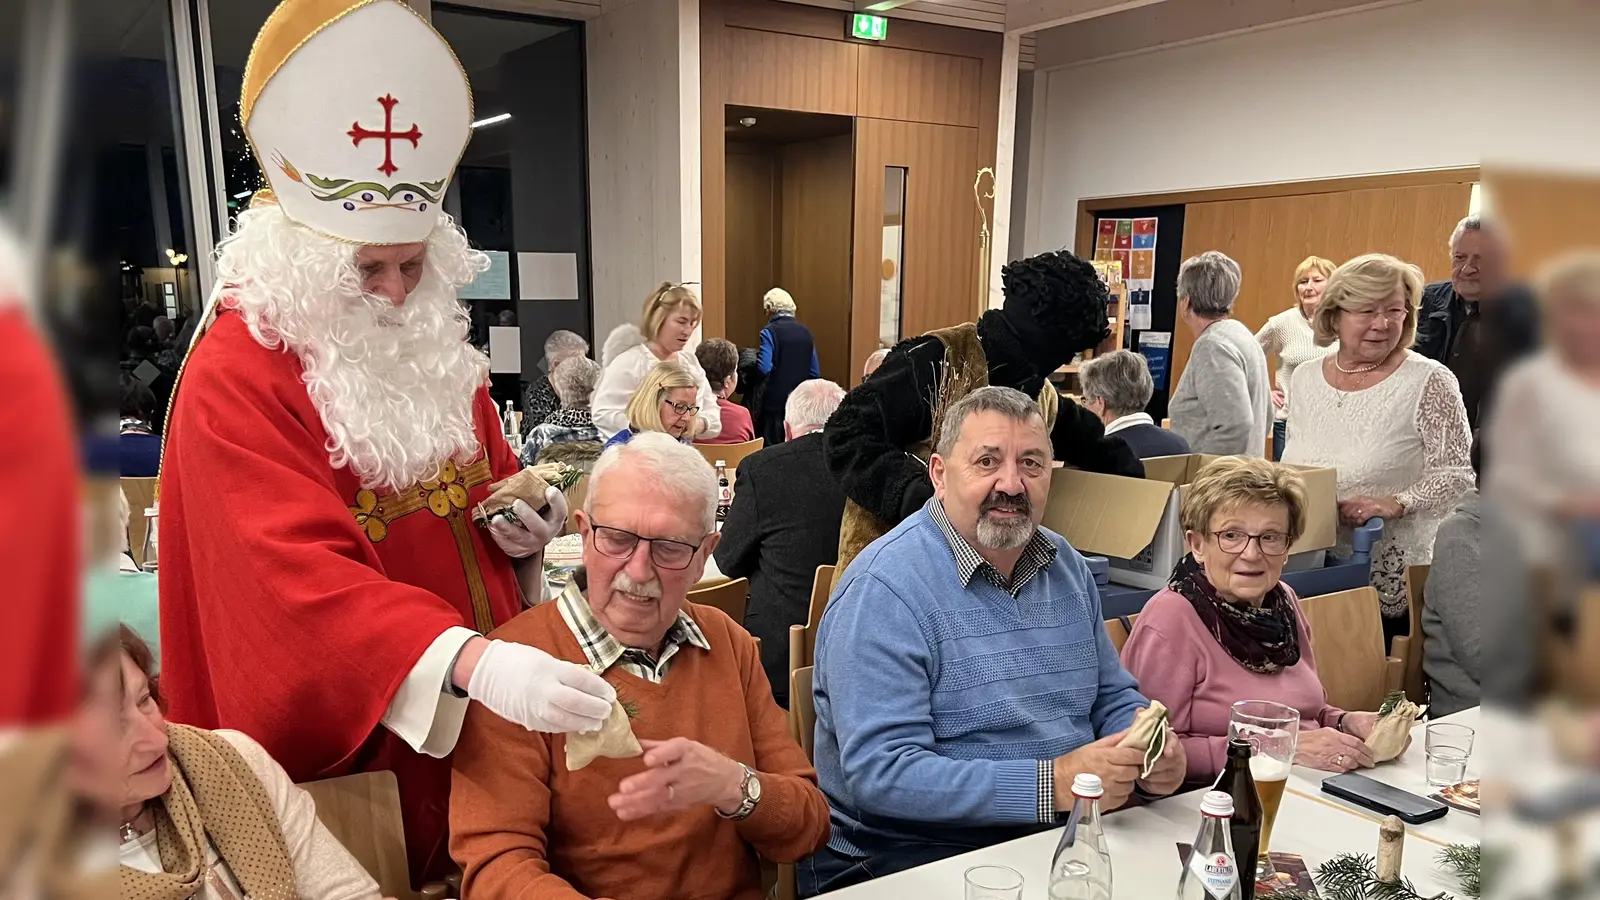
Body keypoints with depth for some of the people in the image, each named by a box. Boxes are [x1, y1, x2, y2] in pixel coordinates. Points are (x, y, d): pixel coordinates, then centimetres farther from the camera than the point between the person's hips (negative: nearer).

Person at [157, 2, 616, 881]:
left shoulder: (439, 347, 5)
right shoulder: (235, 380, -16)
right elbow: (299, 575, -29)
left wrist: (524, 526, -6)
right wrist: (471, 660, -42)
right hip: (346, 741, -5)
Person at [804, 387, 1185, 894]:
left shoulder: (1067, 567, 7)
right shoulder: (884, 590, -17)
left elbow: (1111, 696, 17)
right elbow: (879, 772, -24)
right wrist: (1053, 785, -27)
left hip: (1064, 840, 7)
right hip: (912, 859, -6)